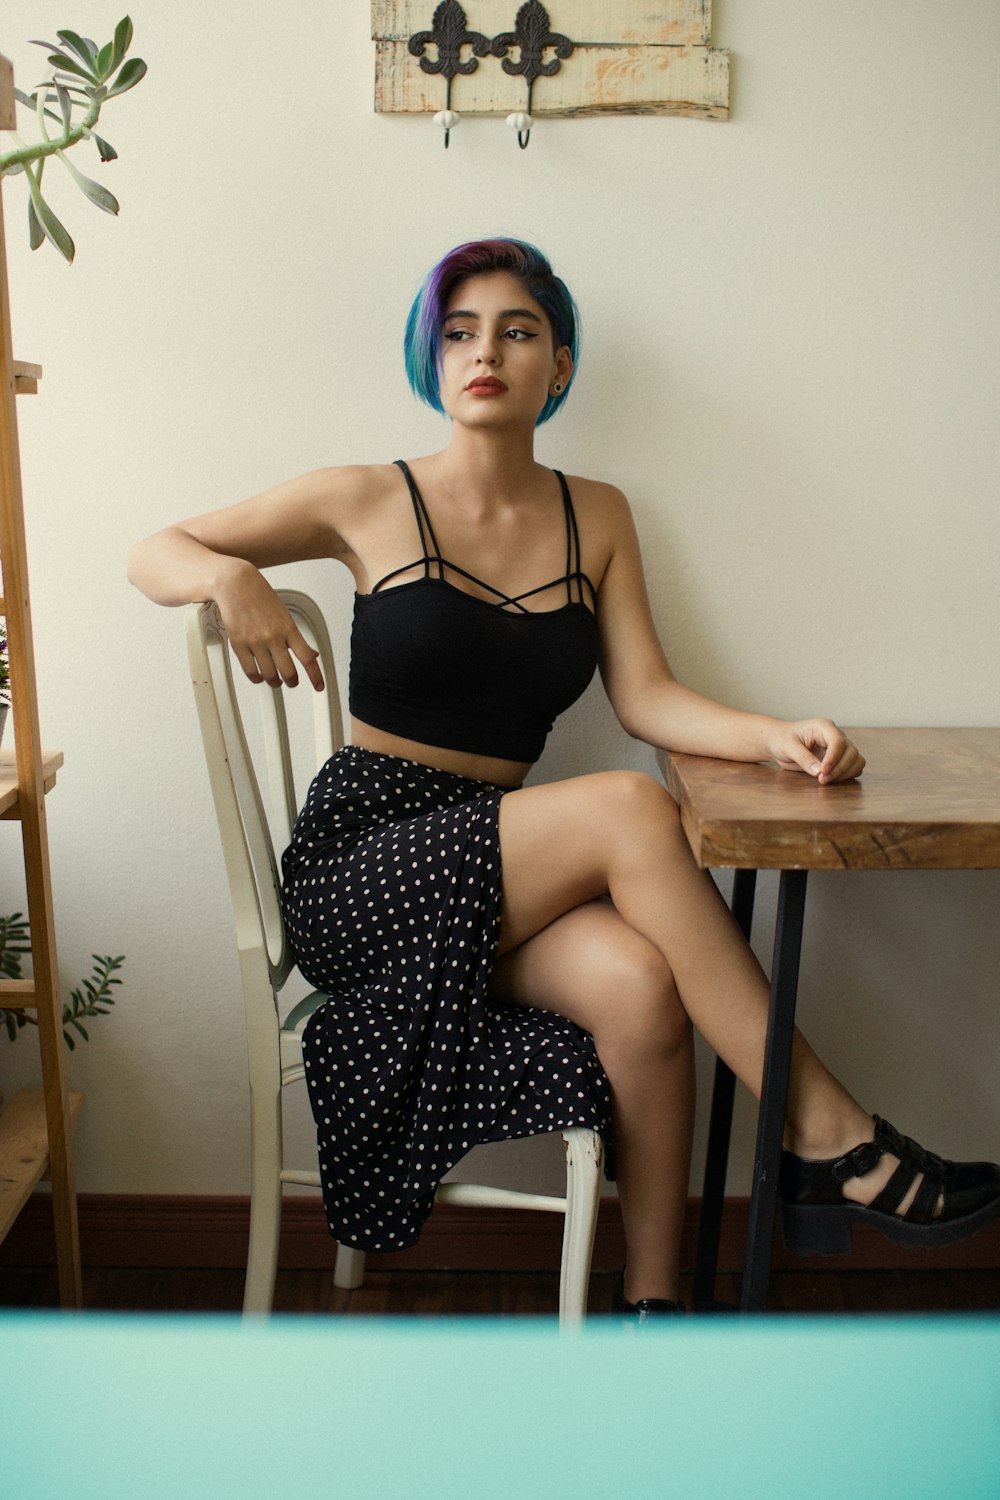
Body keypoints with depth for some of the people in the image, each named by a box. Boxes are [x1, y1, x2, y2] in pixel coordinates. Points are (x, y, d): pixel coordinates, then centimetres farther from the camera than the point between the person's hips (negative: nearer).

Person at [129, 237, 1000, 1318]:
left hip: (500, 860, 4)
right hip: (363, 857, -3)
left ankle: (652, 1294, -9)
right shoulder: (368, 502, 1)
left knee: (640, 984, -30)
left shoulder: (597, 517, 12)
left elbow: (646, 697, 4)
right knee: (627, 810, -29)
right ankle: (829, 1141, -19)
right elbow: (152, 554, 7)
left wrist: (780, 736, -14)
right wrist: (232, 578, -16)